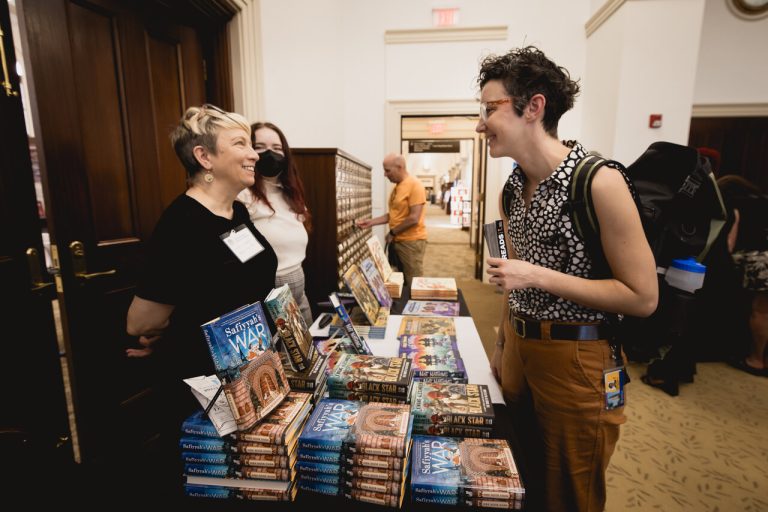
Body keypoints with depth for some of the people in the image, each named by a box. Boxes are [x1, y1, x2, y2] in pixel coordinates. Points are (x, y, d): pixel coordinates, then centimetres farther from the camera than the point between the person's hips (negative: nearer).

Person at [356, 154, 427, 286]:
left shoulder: (414, 185, -15)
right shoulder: (397, 187, 13)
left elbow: (414, 218, -20)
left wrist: (392, 232, -11)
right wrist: (371, 222, 6)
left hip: (411, 241, -8)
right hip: (397, 241, 9)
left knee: (412, 284, 2)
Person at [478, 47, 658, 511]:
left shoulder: (599, 182, -19)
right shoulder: (511, 190, 3)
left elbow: (643, 298, -16)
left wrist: (537, 276, -24)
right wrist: (502, 348, 14)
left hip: (574, 359, -6)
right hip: (518, 346, 7)